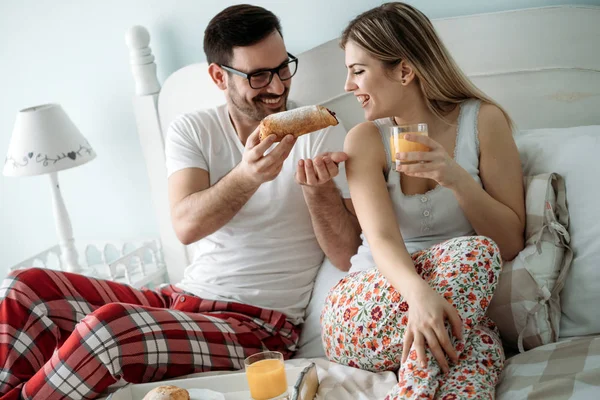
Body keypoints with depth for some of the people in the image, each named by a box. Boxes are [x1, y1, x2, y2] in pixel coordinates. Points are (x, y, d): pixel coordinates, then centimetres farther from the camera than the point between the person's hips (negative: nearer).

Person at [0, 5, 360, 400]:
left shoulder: (321, 133, -4)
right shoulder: (192, 131, 5)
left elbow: (345, 256, -9)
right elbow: (187, 226, -13)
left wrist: (317, 187, -27)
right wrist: (247, 176, -31)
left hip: (261, 325, -4)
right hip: (183, 297, 5)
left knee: (107, 327, -29)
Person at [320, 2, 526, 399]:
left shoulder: (484, 121, 0)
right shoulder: (365, 140, 1)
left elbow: (511, 244, -2)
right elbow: (382, 239, -15)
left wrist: (457, 178, -18)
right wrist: (419, 292, -37)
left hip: (457, 308, -1)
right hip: (361, 311, 1)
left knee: (480, 351, -36)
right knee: (474, 252, -28)